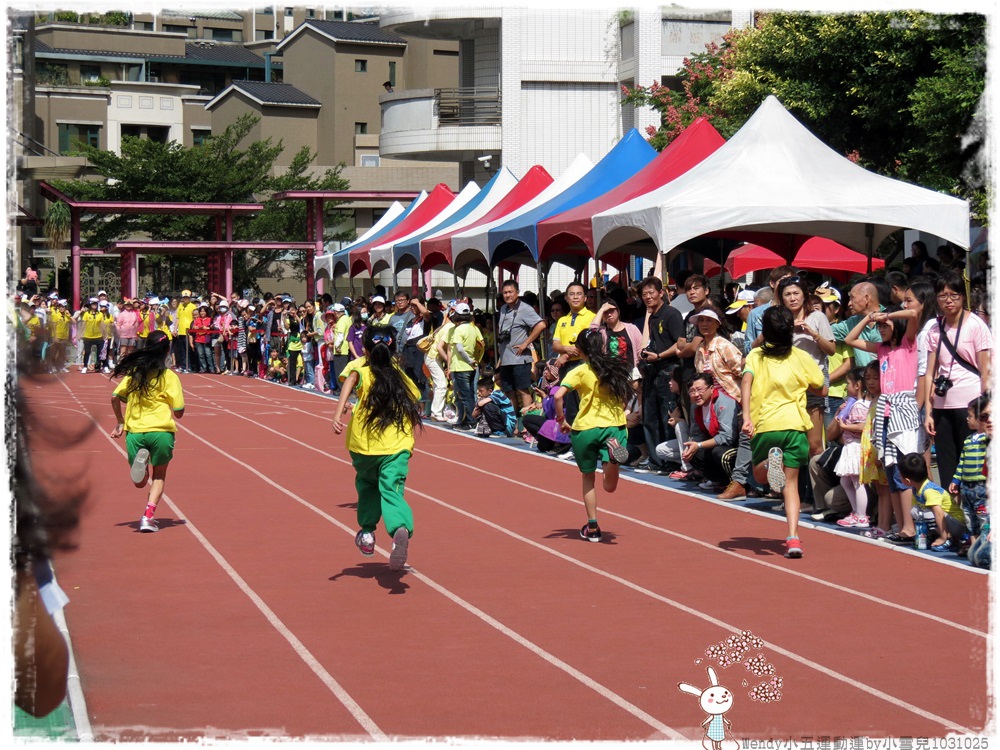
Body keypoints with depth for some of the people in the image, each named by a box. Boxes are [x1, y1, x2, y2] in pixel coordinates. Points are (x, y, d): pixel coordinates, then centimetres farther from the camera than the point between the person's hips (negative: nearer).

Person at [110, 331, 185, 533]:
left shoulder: (134, 372, 7)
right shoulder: (169, 376, -1)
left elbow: (115, 397, 2)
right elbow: (179, 413, -4)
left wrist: (120, 422, 16)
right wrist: (174, 413, 20)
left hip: (134, 431, 2)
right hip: (161, 430, -2)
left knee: (140, 481, 14)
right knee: (158, 477, 18)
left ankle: (140, 459, -20)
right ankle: (148, 517, 0)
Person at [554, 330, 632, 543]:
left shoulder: (580, 371, -4)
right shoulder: (617, 368, 10)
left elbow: (558, 396, -16)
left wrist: (562, 421, -3)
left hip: (585, 428, -2)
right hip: (615, 427, 2)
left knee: (588, 478, 19)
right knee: (610, 486, -3)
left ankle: (592, 527, 16)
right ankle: (613, 452, -34)